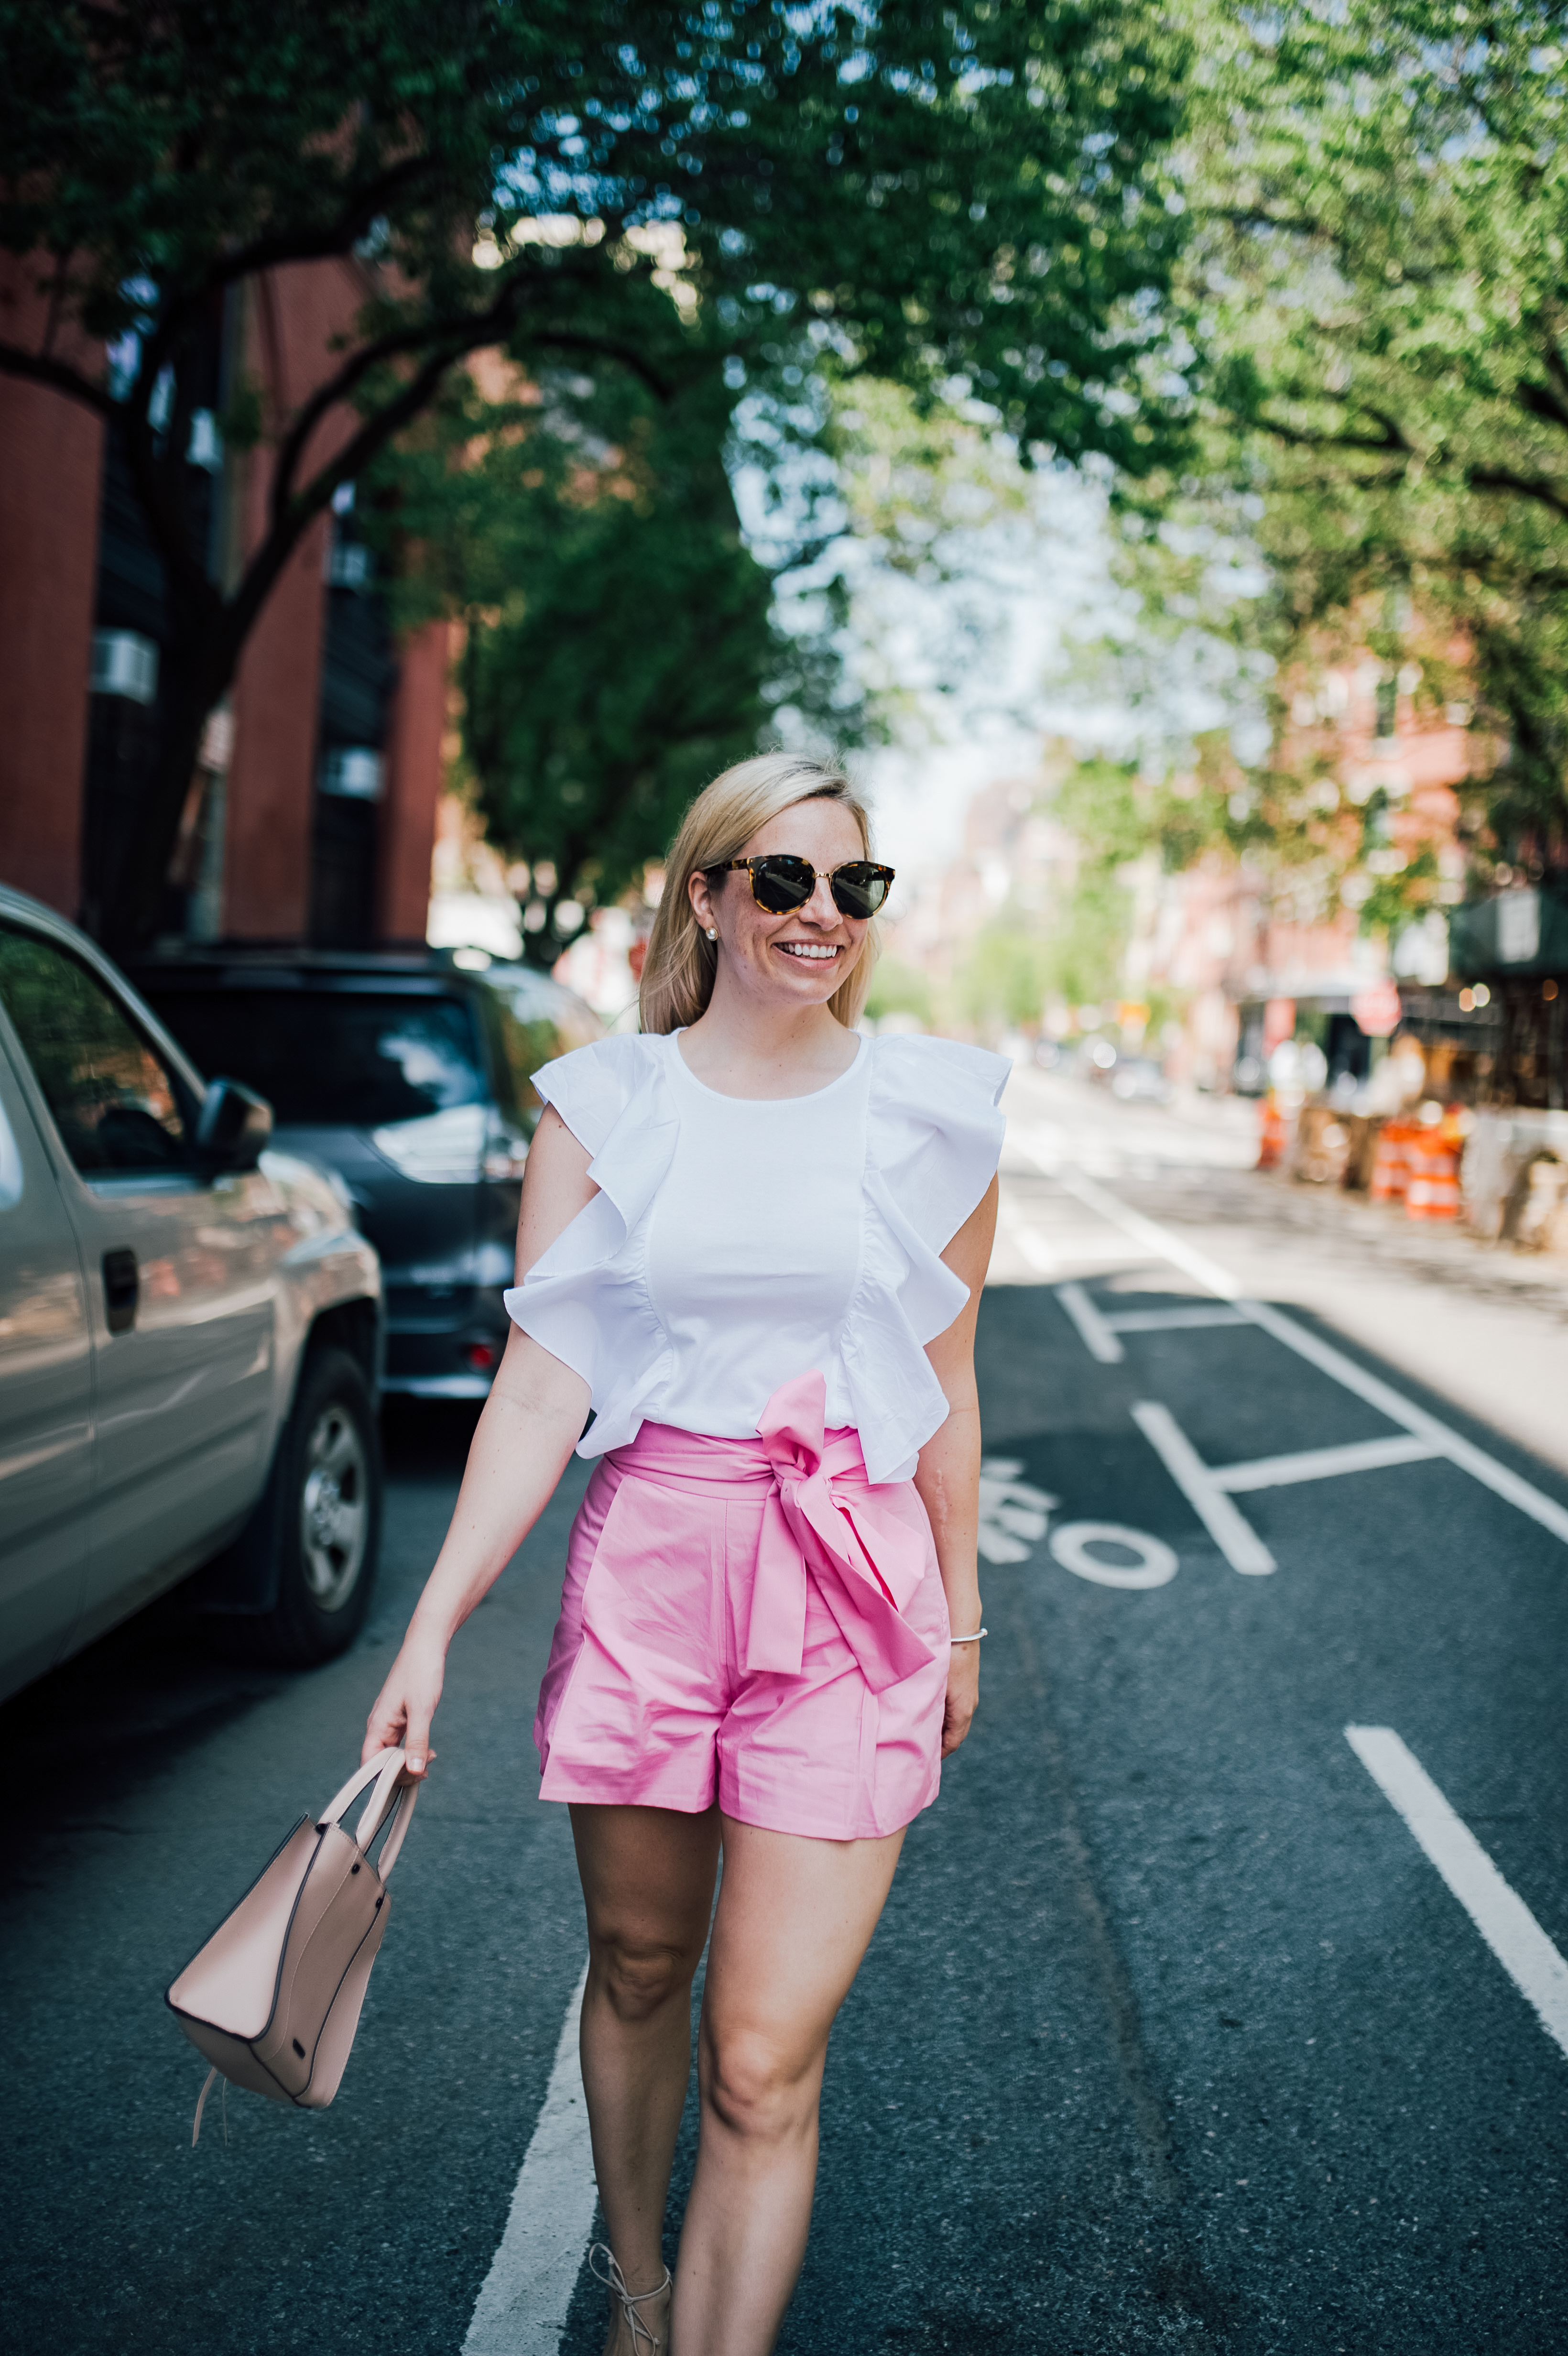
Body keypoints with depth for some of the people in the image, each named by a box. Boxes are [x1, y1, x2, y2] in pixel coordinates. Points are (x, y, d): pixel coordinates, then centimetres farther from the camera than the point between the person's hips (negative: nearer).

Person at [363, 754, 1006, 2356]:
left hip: (854, 1591, -1)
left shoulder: (931, 1113, 2)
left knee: (765, 2063, -3)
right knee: (637, 1969, 19)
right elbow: (540, 1392, -2)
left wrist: (960, 1620, 14)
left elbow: (945, 1395, 9)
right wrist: (433, 1626, -7)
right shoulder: (602, 1106, 0)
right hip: (648, 1564, 1)